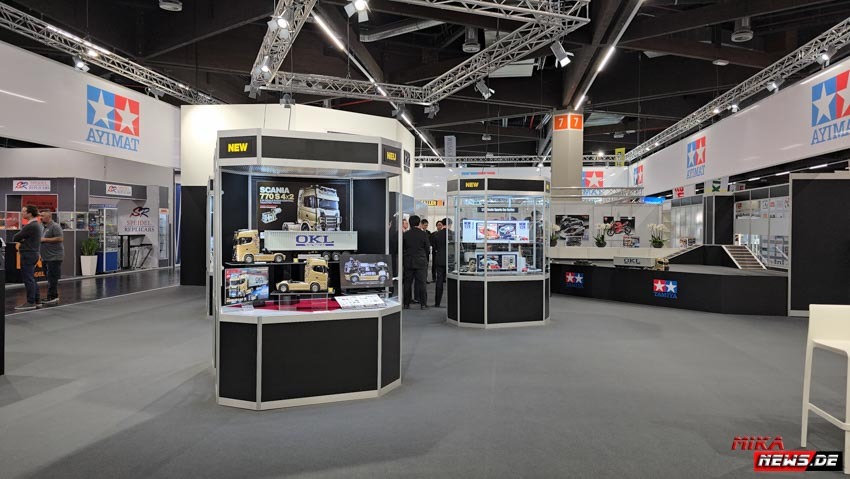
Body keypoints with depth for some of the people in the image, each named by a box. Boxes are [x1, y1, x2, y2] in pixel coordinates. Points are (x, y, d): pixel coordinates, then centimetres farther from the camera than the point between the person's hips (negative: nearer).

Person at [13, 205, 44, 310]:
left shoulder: (30, 226, -18)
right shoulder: (37, 224, 14)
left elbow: (15, 237, -14)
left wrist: (19, 239, 6)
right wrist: (22, 240, -2)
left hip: (28, 254, -10)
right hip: (34, 253, 10)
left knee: (28, 278, -6)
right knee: (31, 278, 14)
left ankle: (30, 303, -4)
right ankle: (36, 301, 17)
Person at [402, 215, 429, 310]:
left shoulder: (405, 234, -2)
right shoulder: (423, 234, -6)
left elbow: (402, 248, 3)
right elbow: (427, 248, -1)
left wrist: (403, 261, 15)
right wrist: (426, 260, 13)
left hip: (408, 262, 1)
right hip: (421, 262, -1)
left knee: (407, 283, 7)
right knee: (421, 282, 2)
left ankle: (406, 304, 10)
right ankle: (423, 304, 2)